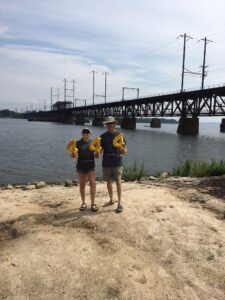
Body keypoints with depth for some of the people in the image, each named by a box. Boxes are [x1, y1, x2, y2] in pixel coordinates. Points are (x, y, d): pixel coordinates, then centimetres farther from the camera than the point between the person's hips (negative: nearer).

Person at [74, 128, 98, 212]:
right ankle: (83, 203, 20)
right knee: (82, 185, 7)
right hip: (81, 166, 0)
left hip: (91, 165, 0)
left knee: (92, 183, -8)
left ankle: (93, 204, -2)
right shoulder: (78, 143, 1)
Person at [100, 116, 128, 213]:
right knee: (109, 182, 12)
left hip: (117, 163, -3)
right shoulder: (103, 136, 5)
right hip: (106, 163, 3)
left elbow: (125, 149, 0)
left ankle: (119, 203, 1)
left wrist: (124, 151, -23)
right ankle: (111, 200, 28)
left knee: (118, 182, -5)